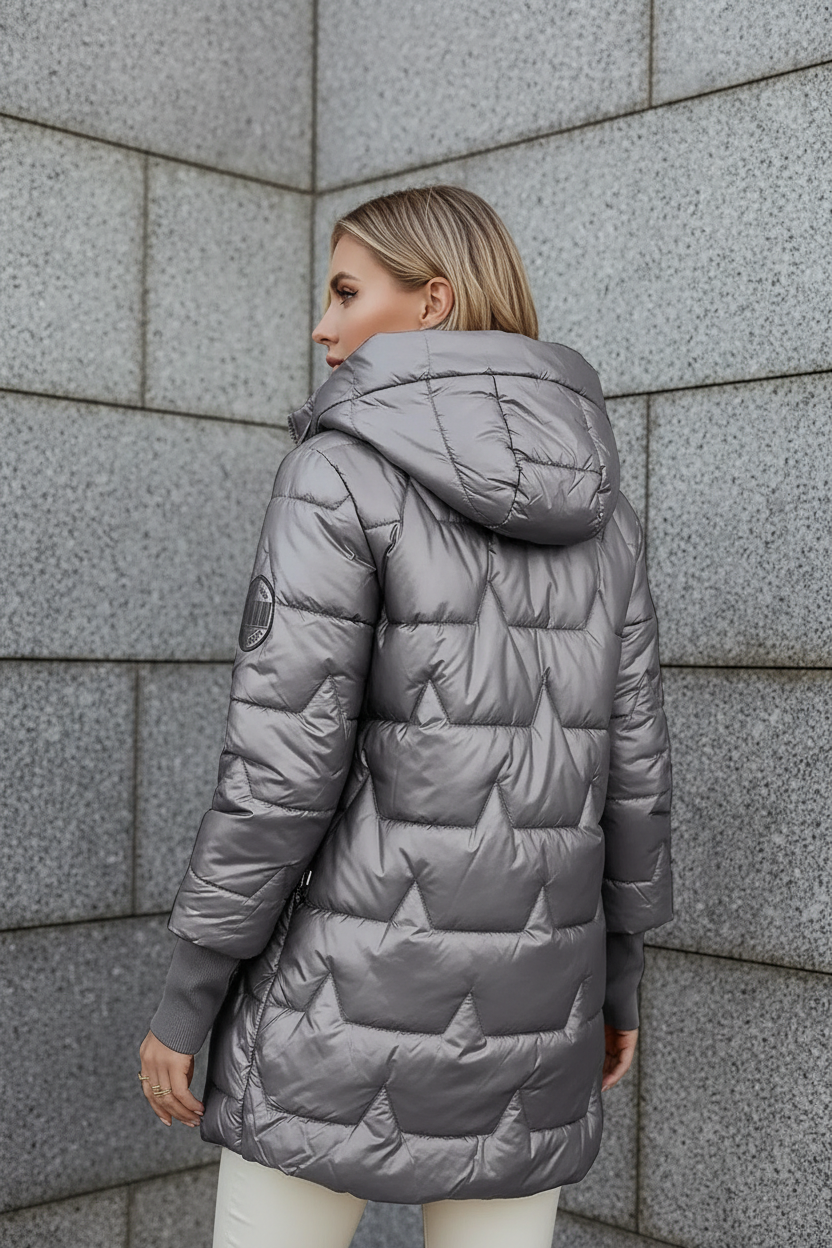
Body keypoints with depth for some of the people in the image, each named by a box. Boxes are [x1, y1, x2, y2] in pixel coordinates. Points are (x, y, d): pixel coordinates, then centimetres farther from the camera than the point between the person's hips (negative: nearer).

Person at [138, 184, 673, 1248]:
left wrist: (186, 991, -7)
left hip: (355, 983, -5)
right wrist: (617, 971, 18)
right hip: (521, 991, 5)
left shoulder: (342, 471, -12)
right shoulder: (595, 501, 6)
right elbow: (628, 760, 7)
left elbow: (284, 760, -17)